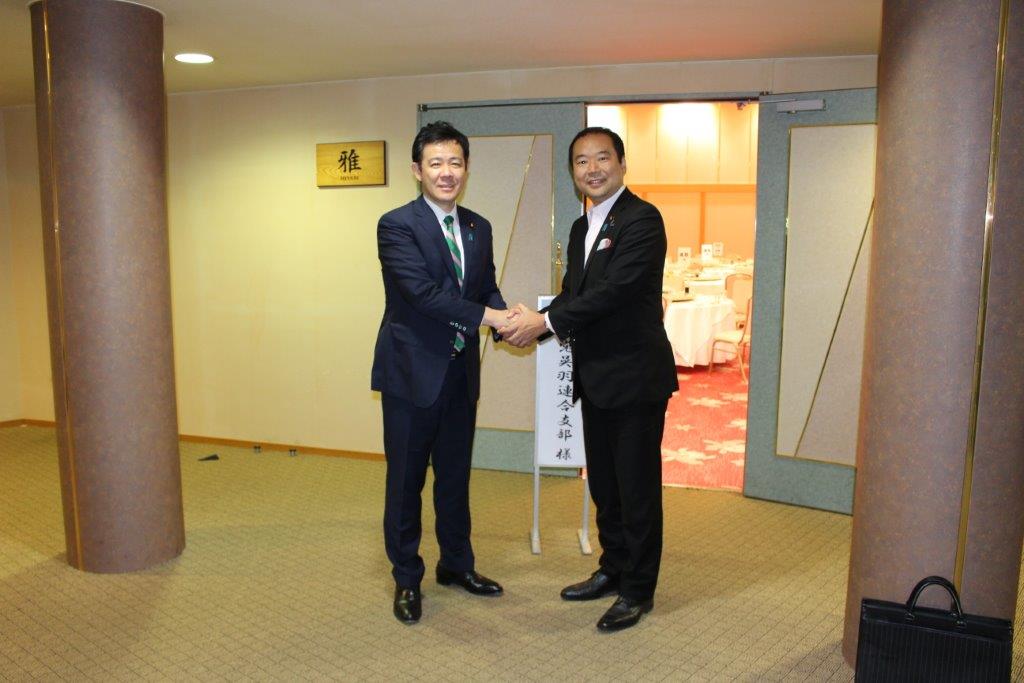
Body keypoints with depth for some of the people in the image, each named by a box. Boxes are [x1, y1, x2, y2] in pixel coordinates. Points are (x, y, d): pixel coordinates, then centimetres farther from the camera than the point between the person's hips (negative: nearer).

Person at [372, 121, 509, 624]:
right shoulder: (397, 225, -11)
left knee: (455, 475, 18)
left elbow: (487, 289, 11)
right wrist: (493, 317, -25)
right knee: (405, 479, 8)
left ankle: (457, 564, 36)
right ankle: (406, 579, 25)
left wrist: (509, 318, -11)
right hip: (412, 372, -6)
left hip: (461, 372, 6)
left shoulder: (479, 228, 9)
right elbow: (422, 293, -22)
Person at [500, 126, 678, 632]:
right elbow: (575, 292, 12)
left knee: (637, 486, 4)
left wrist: (544, 322, -21)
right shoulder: (582, 228, 15)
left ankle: (638, 590, 19)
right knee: (603, 483, 19)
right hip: (595, 377, 9)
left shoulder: (642, 219, -13)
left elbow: (613, 291, -23)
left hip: (635, 376, -8)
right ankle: (612, 569, 36)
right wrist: (535, 319, -7)